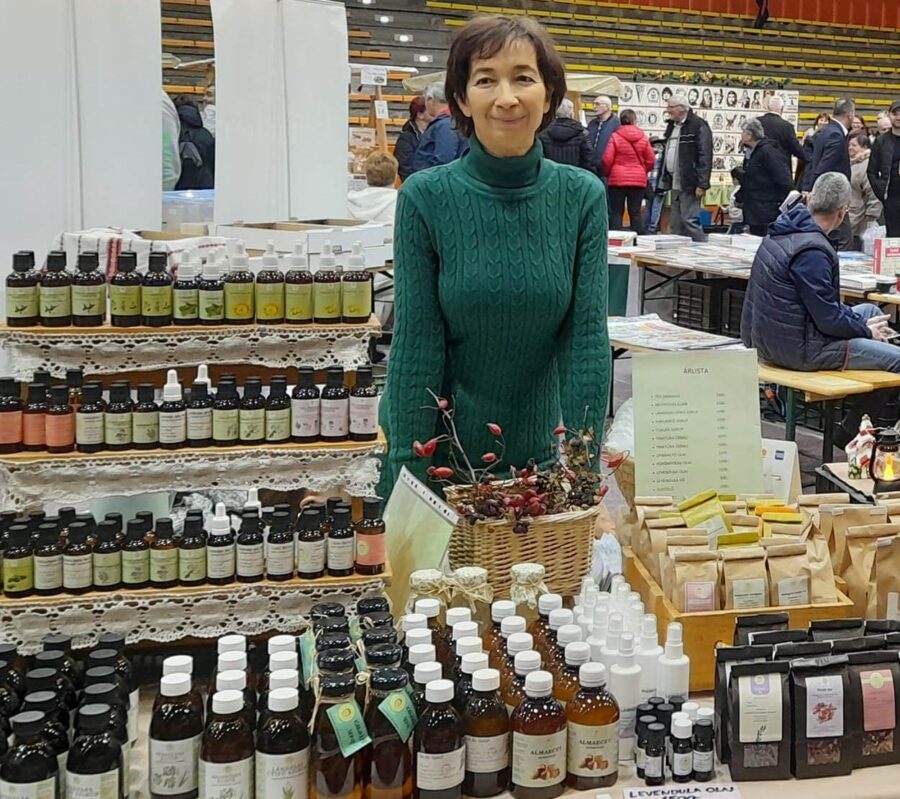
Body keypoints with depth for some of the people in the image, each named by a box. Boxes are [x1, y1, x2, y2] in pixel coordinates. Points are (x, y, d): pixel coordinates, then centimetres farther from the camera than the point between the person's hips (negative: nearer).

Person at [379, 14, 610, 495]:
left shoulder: (583, 197, -7)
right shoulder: (425, 198, -13)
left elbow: (587, 337, -9)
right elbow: (416, 346, -13)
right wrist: (410, 478, -15)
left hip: (540, 447, 2)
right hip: (441, 446, -1)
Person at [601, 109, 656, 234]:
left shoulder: (615, 136, -7)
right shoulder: (643, 137, 0)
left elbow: (607, 160, -9)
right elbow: (651, 160, 3)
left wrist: (607, 173, 9)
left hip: (617, 179, -2)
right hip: (639, 180, 2)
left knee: (616, 213, 3)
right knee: (636, 213, 7)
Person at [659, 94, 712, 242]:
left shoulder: (698, 126, -11)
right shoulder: (672, 126, 16)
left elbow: (705, 157, -17)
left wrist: (702, 184, -21)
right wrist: (665, 178, 18)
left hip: (689, 184, -9)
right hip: (675, 184, 9)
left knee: (689, 220, -11)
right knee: (676, 224, 11)